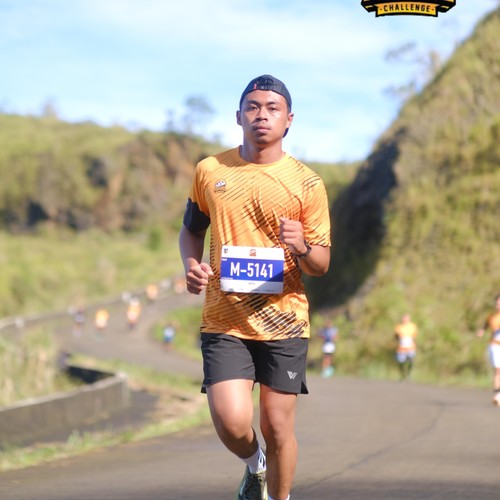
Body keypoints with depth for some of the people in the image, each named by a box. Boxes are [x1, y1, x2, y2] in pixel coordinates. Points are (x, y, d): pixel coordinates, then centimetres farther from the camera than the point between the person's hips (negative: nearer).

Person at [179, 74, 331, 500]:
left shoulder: (307, 184, 1)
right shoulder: (210, 171, 5)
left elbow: (322, 266, 3)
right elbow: (192, 229, 21)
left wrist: (302, 247, -20)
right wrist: (192, 264, -1)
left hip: (284, 320, 0)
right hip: (224, 320, 0)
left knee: (278, 427, 1)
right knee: (231, 422, -14)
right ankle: (254, 465, 21)